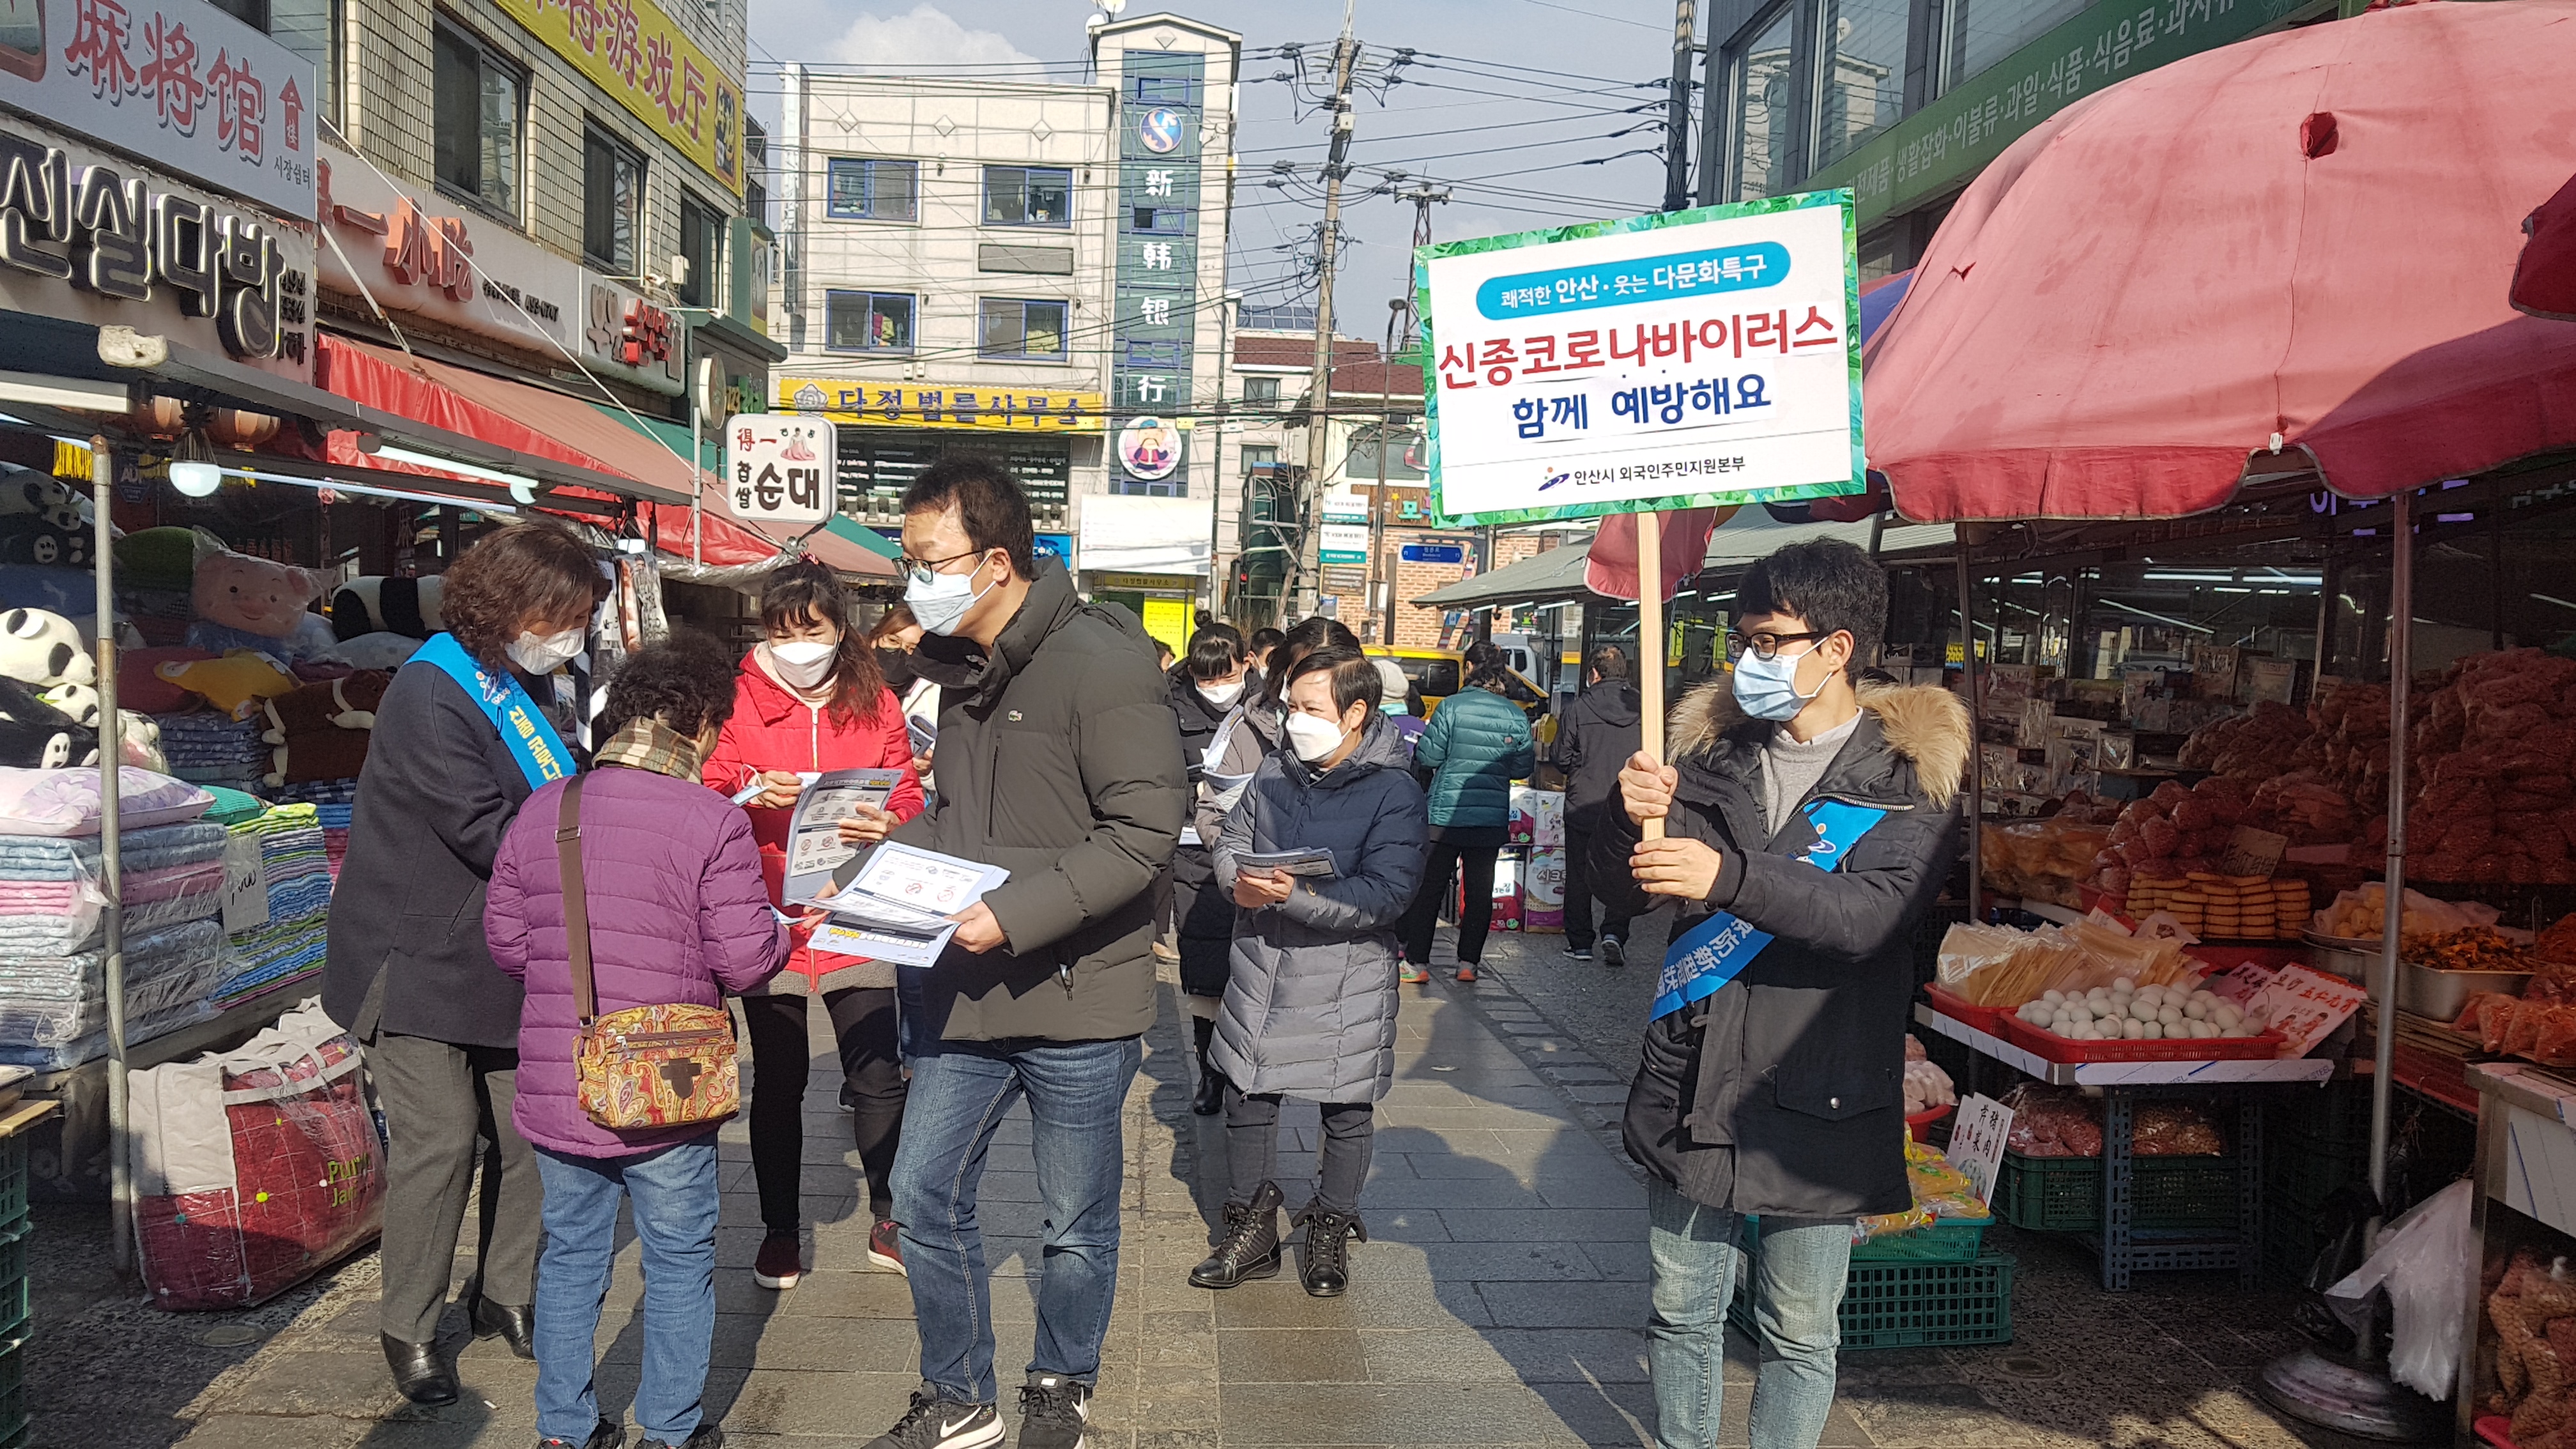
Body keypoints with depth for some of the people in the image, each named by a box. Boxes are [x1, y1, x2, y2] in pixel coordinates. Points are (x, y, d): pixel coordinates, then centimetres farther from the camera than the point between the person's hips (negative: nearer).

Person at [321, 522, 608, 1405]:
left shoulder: (527, 685, 7)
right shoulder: (432, 695, -20)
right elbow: (489, 834, -25)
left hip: (504, 959, 7)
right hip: (419, 960, -7)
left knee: (526, 1133, 8)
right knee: (440, 1142, -4)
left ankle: (503, 1297, 27)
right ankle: (408, 1331, 15)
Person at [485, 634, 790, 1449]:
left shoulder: (540, 812, 0)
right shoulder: (712, 822, -15)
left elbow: (505, 942, 6)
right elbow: (745, 960, -16)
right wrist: (783, 936, 5)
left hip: (554, 1091, 4)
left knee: (570, 1258, 19)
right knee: (679, 1264, 13)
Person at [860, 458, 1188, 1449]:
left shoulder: (1101, 663, -17)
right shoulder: (961, 667, 8)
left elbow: (1146, 830, -21)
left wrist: (1017, 914, -26)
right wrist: (867, 874, 3)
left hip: (1077, 1003, -7)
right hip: (968, 993, 7)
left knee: (1077, 1227, 11)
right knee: (925, 1198, 12)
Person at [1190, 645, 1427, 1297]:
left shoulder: (1394, 792, -12)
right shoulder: (1275, 772, 5)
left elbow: (1386, 894, -20)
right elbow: (1230, 842, 9)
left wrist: (1294, 896, -28)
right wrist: (1241, 881, -15)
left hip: (1346, 979, -4)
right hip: (1261, 964, 4)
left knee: (1347, 1110, 10)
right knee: (1247, 1096, 10)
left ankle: (1331, 1231, 30)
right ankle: (1251, 1230, 27)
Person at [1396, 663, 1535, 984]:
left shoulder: (1451, 707, -7)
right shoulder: (1517, 717, 2)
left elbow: (1427, 758, -8)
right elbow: (1522, 768, 7)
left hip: (1446, 815, -2)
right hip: (1493, 818, 3)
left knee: (1429, 887, 4)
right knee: (1480, 891, 11)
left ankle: (1417, 962, 4)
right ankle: (1468, 963, 12)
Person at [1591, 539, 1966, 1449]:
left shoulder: (1911, 774, -6)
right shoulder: (1714, 746, 5)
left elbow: (1871, 916, -22)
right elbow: (1626, 888, 4)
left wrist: (1731, 877, -36)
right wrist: (1631, 819, -19)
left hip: (1817, 1100, -3)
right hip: (1689, 1088, 3)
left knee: (1799, 1331, 12)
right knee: (1681, 1311, 15)